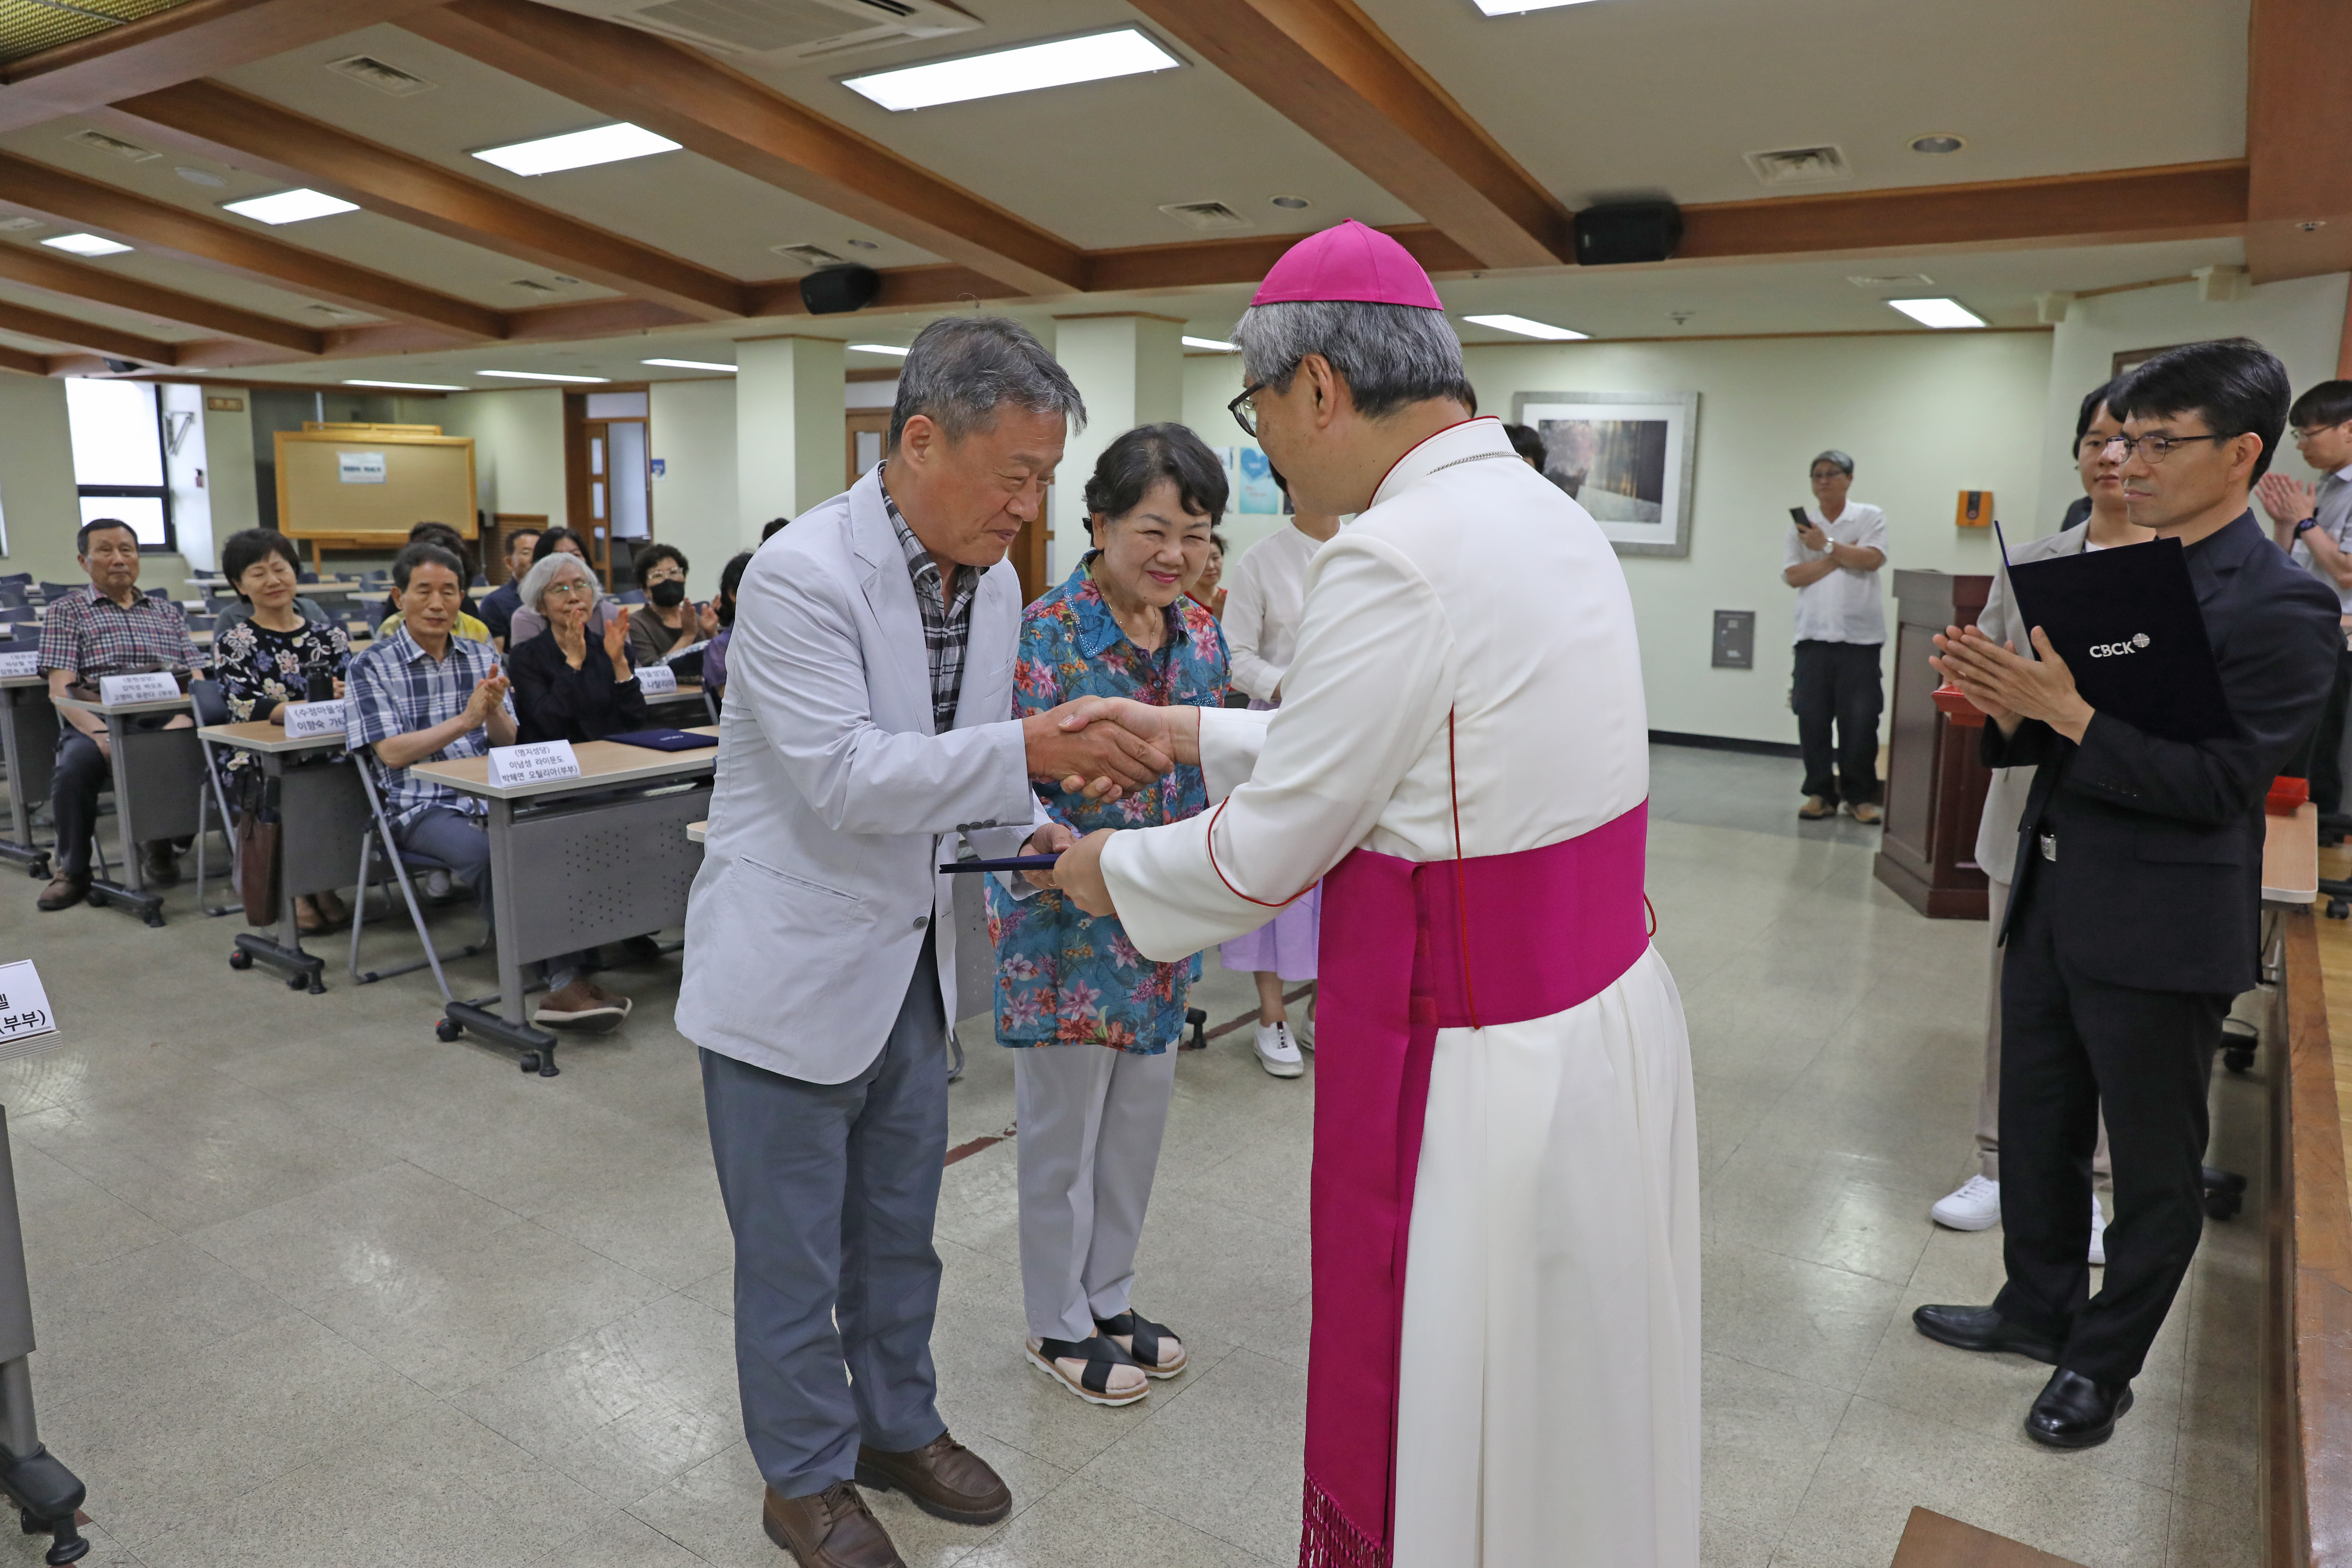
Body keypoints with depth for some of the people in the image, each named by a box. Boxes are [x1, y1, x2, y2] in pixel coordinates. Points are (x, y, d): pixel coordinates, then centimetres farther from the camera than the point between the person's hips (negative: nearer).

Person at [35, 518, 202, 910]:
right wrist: (101, 734, -18)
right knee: (76, 763, -36)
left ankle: (158, 843, -6)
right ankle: (73, 871, -11)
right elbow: (60, 689, 2)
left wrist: (182, 721, -11)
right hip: (98, 723, -2)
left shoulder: (168, 613, 25)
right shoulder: (66, 611, 16)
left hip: (165, 721, 2)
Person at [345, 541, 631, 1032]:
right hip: (422, 806, -3)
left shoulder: (483, 656, 15)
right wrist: (465, 721, -15)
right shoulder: (373, 666, 4)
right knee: (485, 853, -35)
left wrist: (493, 709, -11)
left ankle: (568, 977, -35)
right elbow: (393, 753, -6)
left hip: (491, 796, 3)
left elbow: (508, 743, 11)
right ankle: (559, 978, -30)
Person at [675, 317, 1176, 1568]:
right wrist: (1033, 748, -33)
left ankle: (899, 1426, 44)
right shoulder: (803, 575, -22)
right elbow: (847, 776, -28)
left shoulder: (993, 584, 2)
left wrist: (1033, 832, -4)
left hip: (912, 961, 7)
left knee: (898, 1229, 22)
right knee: (793, 1252, 11)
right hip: (792, 969, -7)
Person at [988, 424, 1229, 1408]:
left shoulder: (1200, 636, 3)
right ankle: (1059, 1325, 30)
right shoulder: (1047, 634, -17)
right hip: (1069, 929, -6)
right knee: (1064, 1133, 10)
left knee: (1138, 1123, 19)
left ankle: (1108, 1299, 39)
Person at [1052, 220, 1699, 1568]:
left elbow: (1267, 855, -15)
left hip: (1484, 1070, -9)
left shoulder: (1398, 558, -23)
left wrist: (1114, 871, 5)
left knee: (1449, 1451, 13)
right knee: (1570, 1405, 26)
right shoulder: (1551, 516, 6)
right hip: (1612, 1015, 9)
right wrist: (1201, 734, 19)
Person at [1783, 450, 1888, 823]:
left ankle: (1860, 796, 9)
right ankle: (1820, 793, 10)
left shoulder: (1870, 517, 7)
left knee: (1860, 719, -2)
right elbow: (1792, 575, -1)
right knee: (1812, 718, 0)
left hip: (1860, 635, -2)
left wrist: (1827, 546, -9)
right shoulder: (1802, 524, 10)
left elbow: (1872, 559, -10)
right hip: (1814, 634, 2)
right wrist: (1839, 558, -6)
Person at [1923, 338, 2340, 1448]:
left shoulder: (2284, 608, -14)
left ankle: (2103, 1364, 29)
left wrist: (2063, 708, -27)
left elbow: (2217, 783, -21)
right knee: (2036, 1130, 19)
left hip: (2160, 934, -7)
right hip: (2052, 902, 7)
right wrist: (2008, 705, -10)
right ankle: (2039, 1308, 39)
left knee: (2155, 1167, 12)